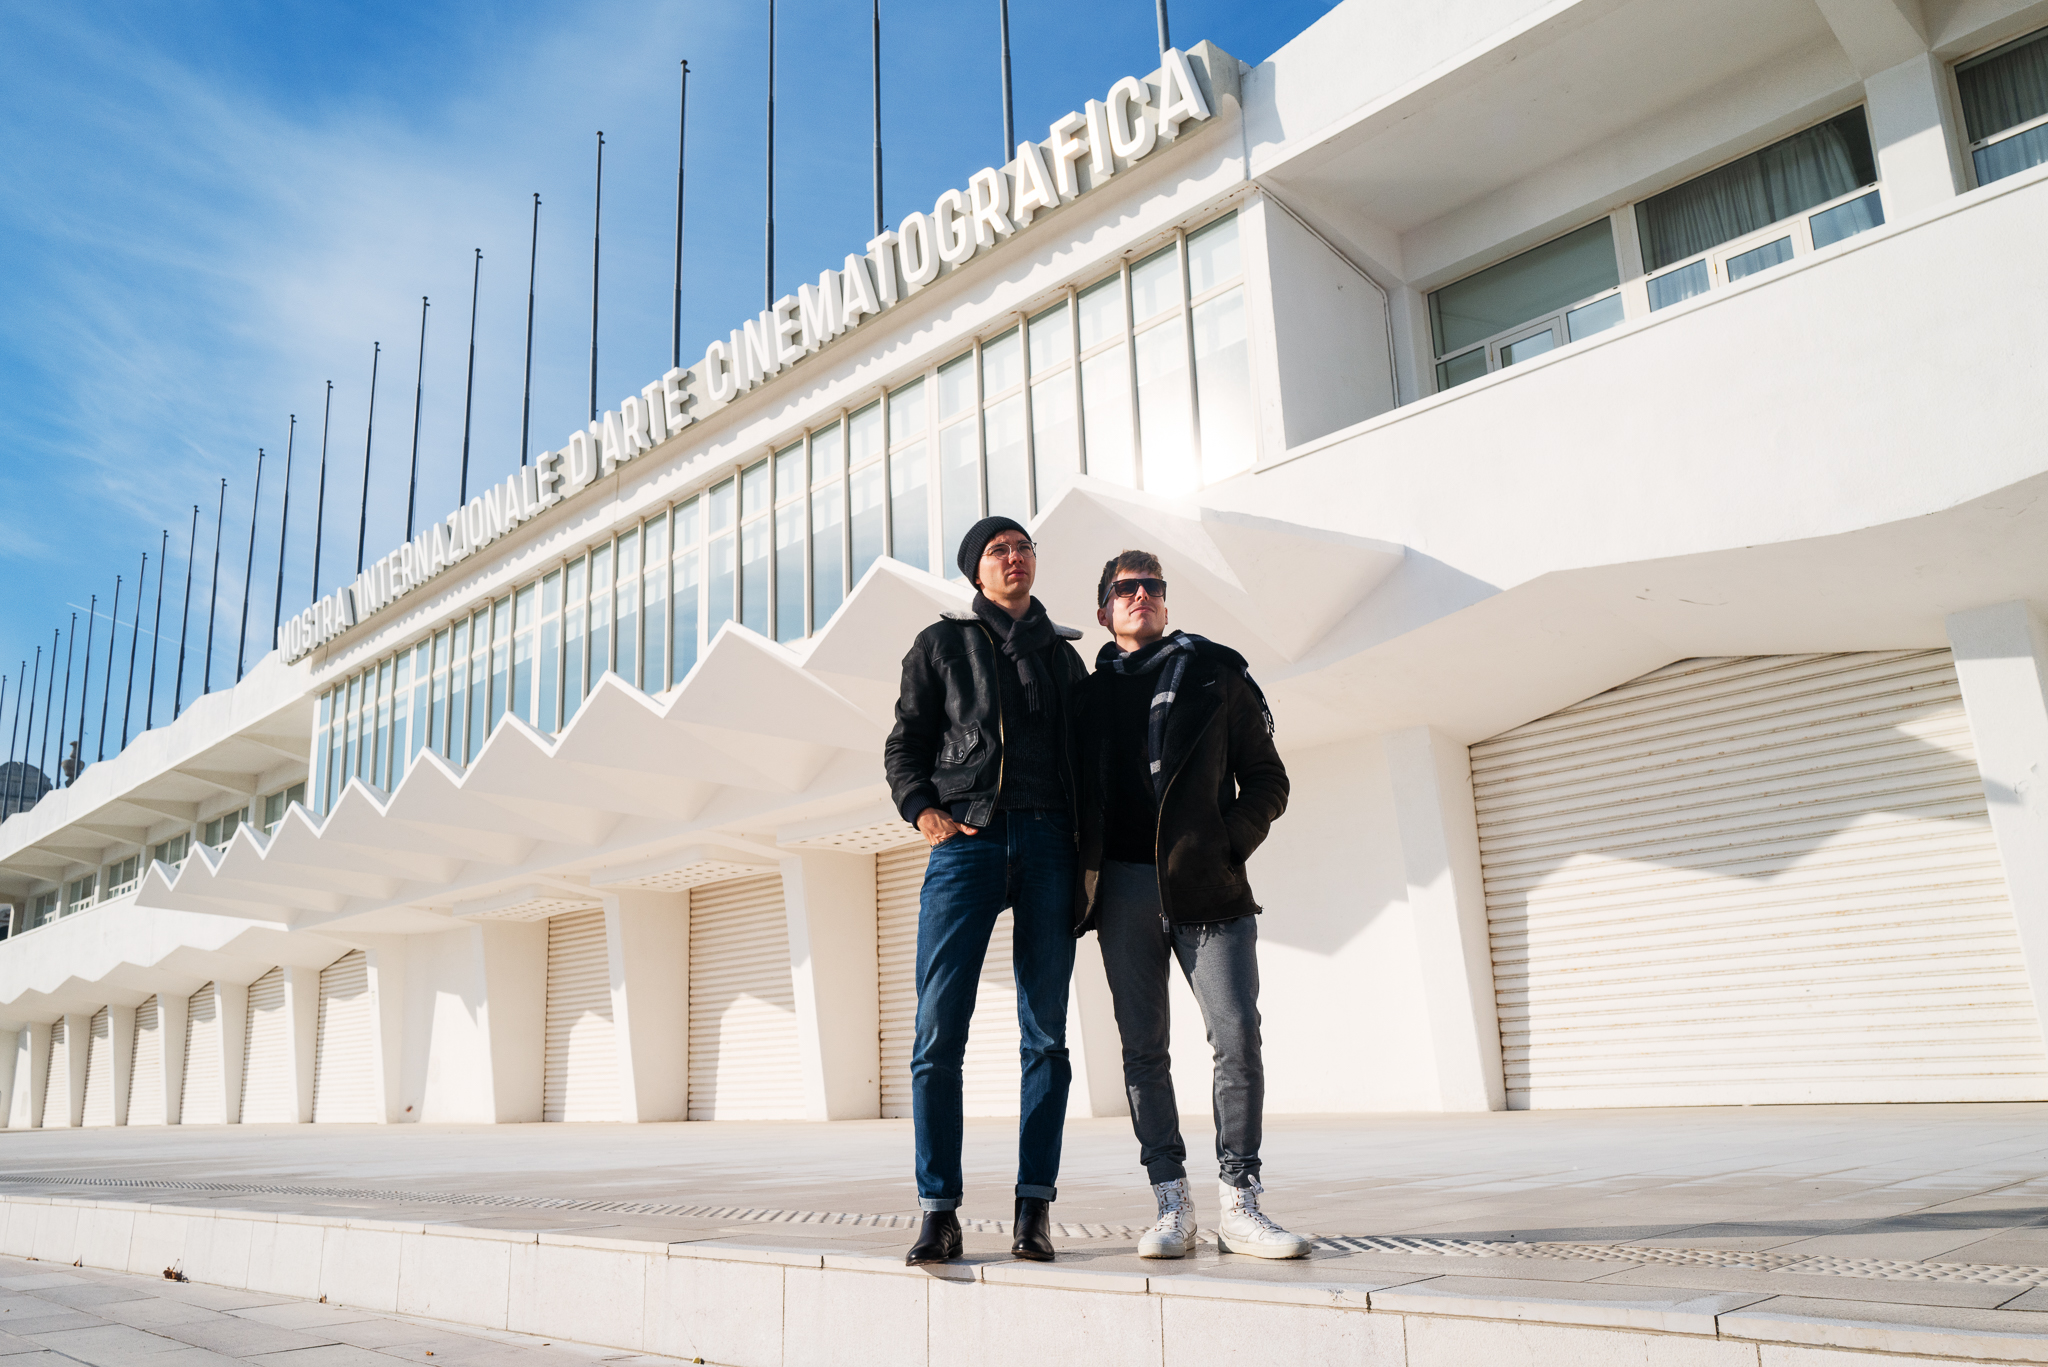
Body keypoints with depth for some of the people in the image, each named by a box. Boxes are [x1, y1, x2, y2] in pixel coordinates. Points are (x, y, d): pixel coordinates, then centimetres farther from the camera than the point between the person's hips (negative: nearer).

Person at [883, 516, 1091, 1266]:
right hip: (966, 841, -1)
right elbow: (904, 743, 10)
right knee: (938, 1030, -9)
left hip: (1047, 842, 2)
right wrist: (922, 812, -7)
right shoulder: (941, 643, 14)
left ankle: (1035, 1207, 6)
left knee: (1045, 1033, 0)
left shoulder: (1062, 654, 19)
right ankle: (938, 1211, -3)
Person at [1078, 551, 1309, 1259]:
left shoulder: (1215, 672, 11)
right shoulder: (1091, 693, 16)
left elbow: (1267, 780, 9)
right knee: (1143, 1050, 2)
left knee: (1238, 1038, -9)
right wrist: (1086, 875, 3)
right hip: (1124, 886, 2)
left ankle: (1239, 1205, 0)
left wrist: (1228, 843, -5)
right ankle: (1172, 1205, 9)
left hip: (1207, 884, -1)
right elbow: (1079, 796, 18)